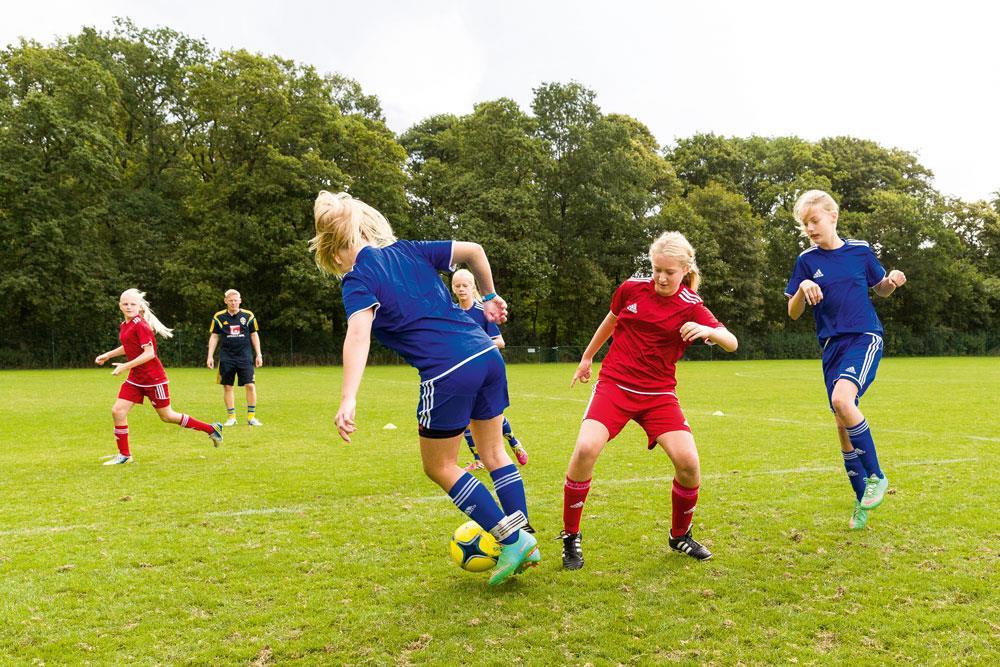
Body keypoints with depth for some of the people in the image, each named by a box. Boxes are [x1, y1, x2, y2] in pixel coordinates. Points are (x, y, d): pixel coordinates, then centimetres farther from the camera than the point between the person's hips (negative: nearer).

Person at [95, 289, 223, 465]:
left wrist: (126, 366, -24)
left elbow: (149, 353, -23)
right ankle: (124, 455, 11)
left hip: (153, 378, -8)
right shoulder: (124, 325, 9)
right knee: (117, 411, -3)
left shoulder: (140, 325, -18)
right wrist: (107, 355, 26)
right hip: (135, 378, 8)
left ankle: (212, 429, 16)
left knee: (167, 416, 3)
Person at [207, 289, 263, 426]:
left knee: (250, 385, -7)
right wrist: (210, 356, 3)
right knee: (227, 386, 3)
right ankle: (231, 417, 13)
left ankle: (251, 416, 4)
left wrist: (258, 355, 5)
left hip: (245, 356, -1)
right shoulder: (219, 317, 3)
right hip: (226, 357, 1)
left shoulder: (248, 316, 3)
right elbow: (214, 337, 9)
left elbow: (254, 335, 9)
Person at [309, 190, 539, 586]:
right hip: (487, 353, 7)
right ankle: (525, 541, 25)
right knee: (492, 450, 23)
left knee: (439, 466, 14)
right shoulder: (408, 250, 16)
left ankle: (512, 539, 10)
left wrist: (348, 400, -29)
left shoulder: (358, 279, -2)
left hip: (448, 372, -7)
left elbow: (358, 334, -19)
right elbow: (473, 250, 15)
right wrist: (489, 297, 28)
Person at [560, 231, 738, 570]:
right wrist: (587, 358, 29)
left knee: (688, 462, -15)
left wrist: (708, 331, -33)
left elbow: (731, 343, -11)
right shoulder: (631, 289, 0)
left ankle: (680, 536, 16)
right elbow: (610, 321, 19)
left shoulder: (691, 307, -4)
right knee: (585, 449, -24)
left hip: (659, 393, 1)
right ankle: (571, 537, -3)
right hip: (614, 384, 0)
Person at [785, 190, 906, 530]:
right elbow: (793, 313, 3)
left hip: (865, 338, -3)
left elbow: (881, 289, 17)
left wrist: (893, 281, -5)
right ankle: (862, 499, 23)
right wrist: (803, 289, -17)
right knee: (843, 425, 5)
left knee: (842, 399, -29)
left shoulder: (861, 250, 3)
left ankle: (876, 476, -10)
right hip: (832, 346, 3)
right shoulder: (806, 260, 4)